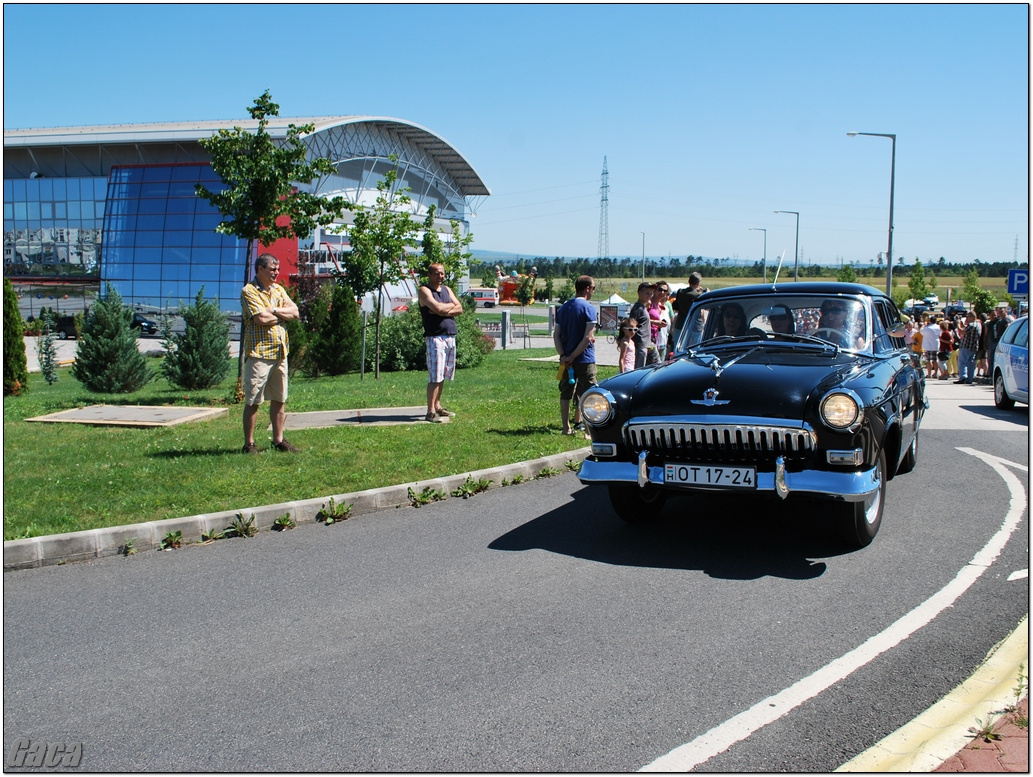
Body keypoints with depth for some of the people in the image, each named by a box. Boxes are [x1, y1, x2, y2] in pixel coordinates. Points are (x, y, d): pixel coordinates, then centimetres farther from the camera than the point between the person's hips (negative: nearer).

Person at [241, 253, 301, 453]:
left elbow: (294, 312, 4)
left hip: (280, 351, 7)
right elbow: (261, 318, -19)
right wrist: (283, 315, -3)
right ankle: (249, 444, 5)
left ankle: (278, 440, 20)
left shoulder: (279, 290, 15)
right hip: (259, 352, -7)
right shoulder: (249, 291, -8)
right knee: (253, 401, -2)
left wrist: (273, 311, -11)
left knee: (279, 399, 11)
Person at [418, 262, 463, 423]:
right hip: (435, 337, -7)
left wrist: (444, 311, -10)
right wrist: (451, 305, 0)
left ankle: (437, 406, 21)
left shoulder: (447, 290, 17)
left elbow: (459, 308, 6)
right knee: (435, 376, -11)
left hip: (450, 337, 7)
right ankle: (430, 411, -11)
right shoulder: (424, 290, -4)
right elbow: (438, 308, -19)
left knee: (444, 375, 12)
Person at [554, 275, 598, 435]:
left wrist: (563, 355, -6)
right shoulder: (588, 308, -11)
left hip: (566, 360, 6)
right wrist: (573, 356, -13)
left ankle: (566, 427, 15)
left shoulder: (563, 308, 9)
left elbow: (556, 335, 3)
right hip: (585, 359, -6)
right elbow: (588, 337, -18)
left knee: (566, 394, 11)